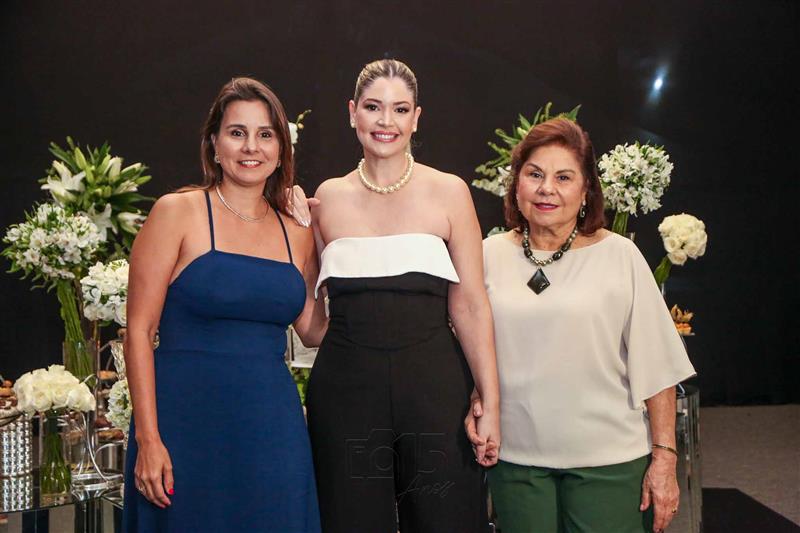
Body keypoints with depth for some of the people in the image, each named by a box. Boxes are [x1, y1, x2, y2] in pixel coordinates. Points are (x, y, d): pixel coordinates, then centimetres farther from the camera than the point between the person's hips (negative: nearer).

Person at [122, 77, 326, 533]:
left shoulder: (297, 234, 10)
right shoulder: (177, 213, -3)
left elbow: (315, 331, 14)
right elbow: (140, 331, -6)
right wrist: (148, 438, -12)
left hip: (273, 425, 4)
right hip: (189, 422, -4)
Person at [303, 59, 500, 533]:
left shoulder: (449, 192, 2)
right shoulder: (329, 198, 7)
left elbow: (470, 305, -2)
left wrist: (491, 405, -7)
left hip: (434, 386, -1)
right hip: (346, 387, 2)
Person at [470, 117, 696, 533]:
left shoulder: (619, 256, -4)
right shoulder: (490, 256, 4)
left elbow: (654, 367, -3)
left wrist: (664, 457, -5)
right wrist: (476, 401, -2)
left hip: (609, 460, -2)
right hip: (515, 455, 2)